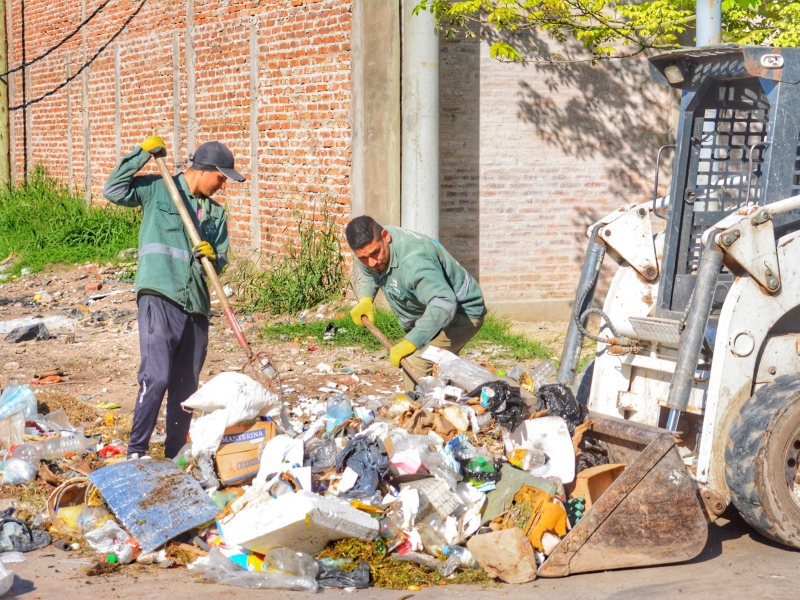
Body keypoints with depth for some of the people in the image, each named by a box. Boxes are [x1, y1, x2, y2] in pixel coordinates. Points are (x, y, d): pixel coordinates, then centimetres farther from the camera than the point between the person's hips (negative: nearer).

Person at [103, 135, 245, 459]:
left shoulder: (216, 213, 19)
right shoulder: (158, 189, 4)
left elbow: (221, 260, 17)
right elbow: (114, 190, -5)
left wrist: (212, 256, -6)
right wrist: (142, 153, -9)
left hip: (196, 305, 6)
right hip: (159, 297, -6)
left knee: (186, 385, 9)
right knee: (156, 377, -16)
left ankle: (175, 454, 19)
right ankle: (136, 450, -8)